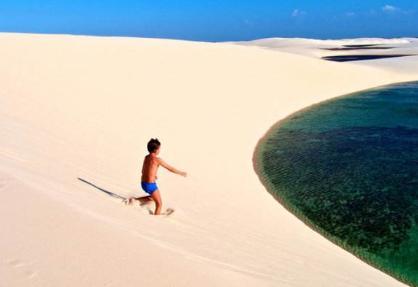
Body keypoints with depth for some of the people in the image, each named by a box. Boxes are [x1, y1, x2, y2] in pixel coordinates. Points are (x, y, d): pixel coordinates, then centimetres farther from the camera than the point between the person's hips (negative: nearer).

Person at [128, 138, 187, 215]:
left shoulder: (146, 157, 6)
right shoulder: (157, 159, -16)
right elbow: (170, 168, -9)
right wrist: (181, 173, 3)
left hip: (143, 183, 8)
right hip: (151, 185, -8)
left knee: (153, 197, 29)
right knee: (159, 204, 7)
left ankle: (135, 199, 18)